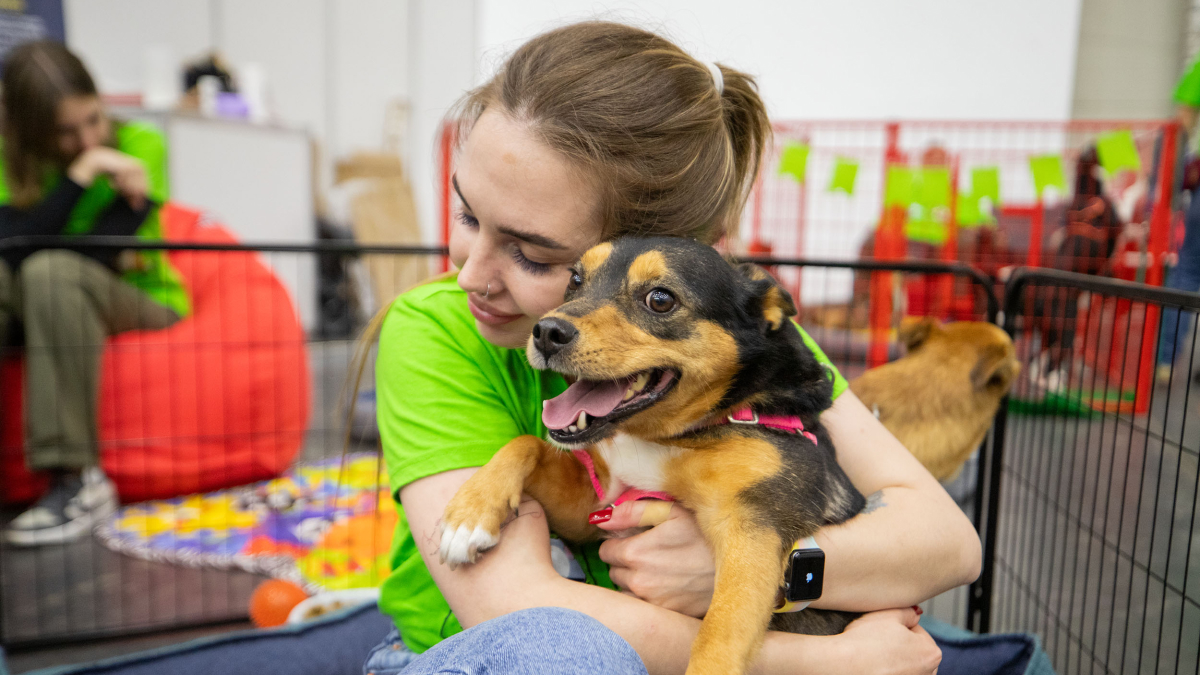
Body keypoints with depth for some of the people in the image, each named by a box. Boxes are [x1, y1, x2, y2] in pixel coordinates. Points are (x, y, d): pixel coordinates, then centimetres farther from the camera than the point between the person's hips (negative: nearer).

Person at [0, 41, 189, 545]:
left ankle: (76, 479, -34)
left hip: (143, 303, -3)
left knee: (51, 272, -33)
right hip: (46, 308, 3)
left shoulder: (140, 145, -9)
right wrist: (82, 173, -21)